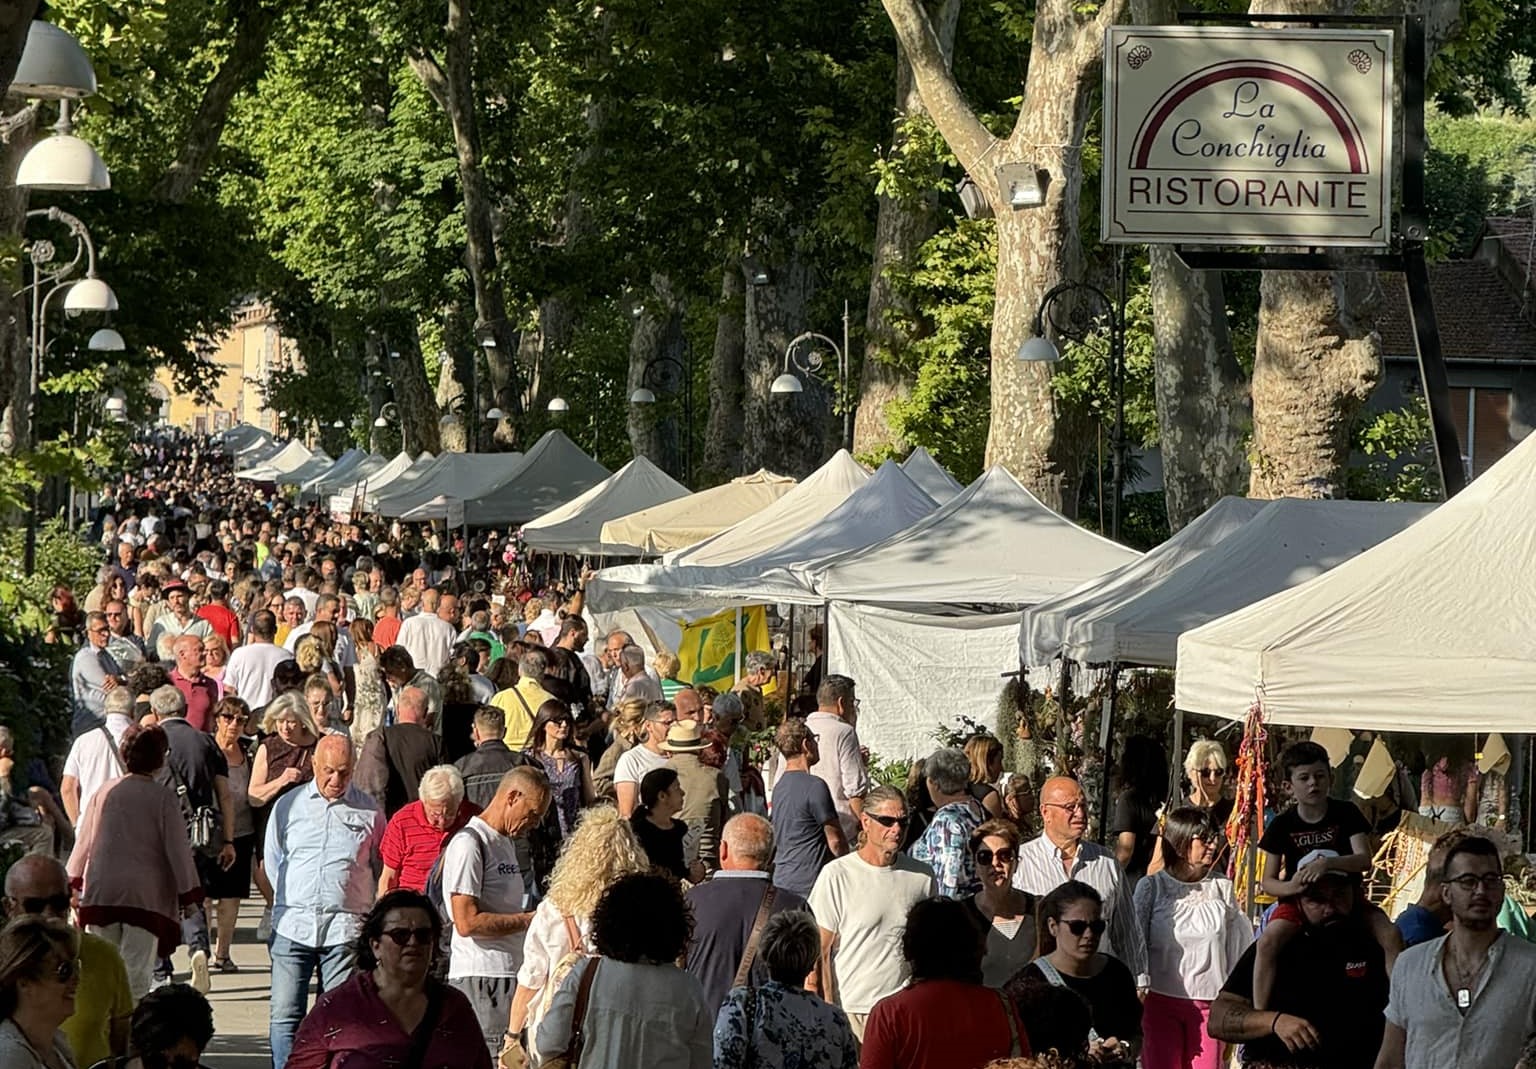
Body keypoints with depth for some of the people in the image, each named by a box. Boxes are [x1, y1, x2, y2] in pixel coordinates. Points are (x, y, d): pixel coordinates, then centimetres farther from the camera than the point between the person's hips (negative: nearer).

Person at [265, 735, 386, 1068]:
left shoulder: (368, 811, 5)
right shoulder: (288, 805, 9)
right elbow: (272, 861, 18)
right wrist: (290, 905, 12)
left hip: (345, 928, -1)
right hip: (293, 926, 1)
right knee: (285, 1015, -2)